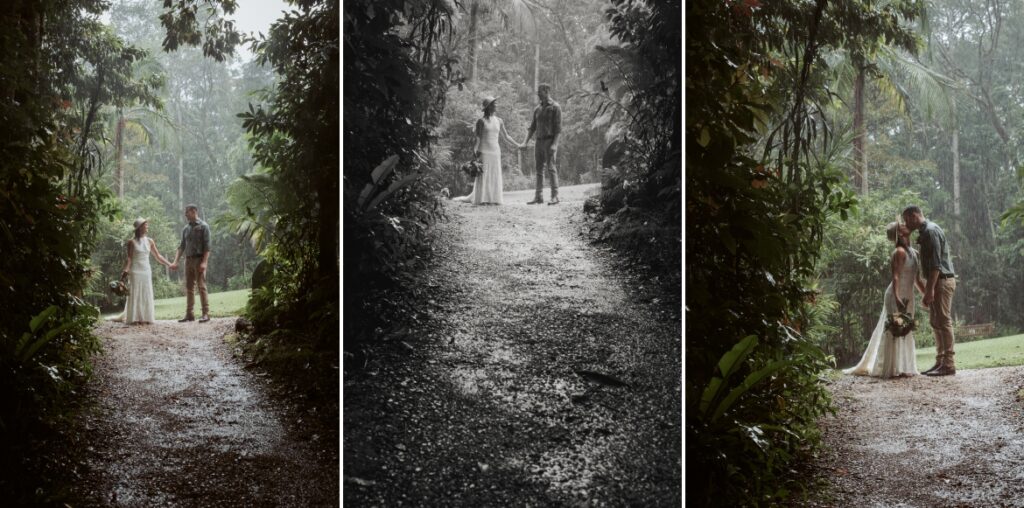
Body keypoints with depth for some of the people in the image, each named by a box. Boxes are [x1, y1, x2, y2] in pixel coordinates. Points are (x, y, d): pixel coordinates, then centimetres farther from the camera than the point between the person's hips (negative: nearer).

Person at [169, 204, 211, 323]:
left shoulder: (203, 226, -3)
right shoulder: (186, 229, 15)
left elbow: (207, 246, -9)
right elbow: (182, 246, 15)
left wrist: (204, 262, -19)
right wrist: (175, 262, 5)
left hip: (199, 259, -6)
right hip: (188, 260, 6)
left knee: (201, 286, -9)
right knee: (189, 288, 6)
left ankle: (206, 314, -8)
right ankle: (189, 314, 9)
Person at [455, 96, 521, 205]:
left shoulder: (499, 121, 11)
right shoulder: (481, 121, -2)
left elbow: (505, 136, 19)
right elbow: (477, 137, -6)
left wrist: (517, 145, 18)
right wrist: (475, 151, -16)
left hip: (495, 151, 5)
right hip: (484, 151, -5)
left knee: (495, 176, 2)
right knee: (483, 176, -6)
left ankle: (493, 199, 5)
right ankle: (481, 199, -4)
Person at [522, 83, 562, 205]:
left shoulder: (555, 107, -5)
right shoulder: (538, 109, 15)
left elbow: (558, 127, -11)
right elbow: (532, 127, 16)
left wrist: (554, 144, -20)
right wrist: (525, 143, 7)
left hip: (550, 141, -7)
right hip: (539, 141, 7)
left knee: (551, 168, -10)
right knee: (539, 169, 5)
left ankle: (555, 196, -10)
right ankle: (539, 197, 7)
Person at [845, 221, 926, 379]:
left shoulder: (914, 253, 13)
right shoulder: (900, 252, -14)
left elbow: (916, 280, 19)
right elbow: (895, 277, -22)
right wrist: (897, 298, -31)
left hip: (907, 297, 9)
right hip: (897, 296, -9)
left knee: (905, 332, 12)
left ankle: (903, 367, 19)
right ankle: (894, 369, -7)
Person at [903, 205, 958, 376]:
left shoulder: (930, 231, -13)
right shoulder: (925, 231, 17)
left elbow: (936, 262, -20)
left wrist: (930, 288, -23)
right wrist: (928, 289, 20)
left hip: (942, 280, -10)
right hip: (938, 281, 10)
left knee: (943, 322, -9)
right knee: (935, 323, 13)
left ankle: (948, 364, -8)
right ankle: (940, 361, 18)